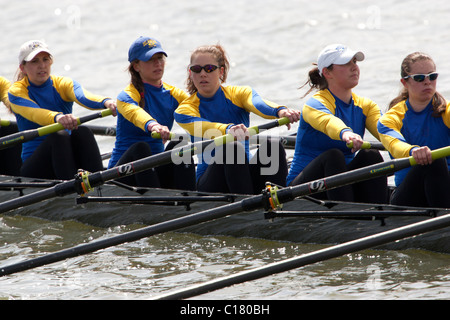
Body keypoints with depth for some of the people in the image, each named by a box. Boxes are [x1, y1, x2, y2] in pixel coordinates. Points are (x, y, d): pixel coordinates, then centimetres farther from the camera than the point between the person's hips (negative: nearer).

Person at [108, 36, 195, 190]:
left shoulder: (175, 95, 11)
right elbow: (134, 113, -31)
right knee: (140, 148, -33)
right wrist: (152, 125, -55)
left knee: (178, 146, -23)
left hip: (157, 170, 4)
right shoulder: (128, 95, -6)